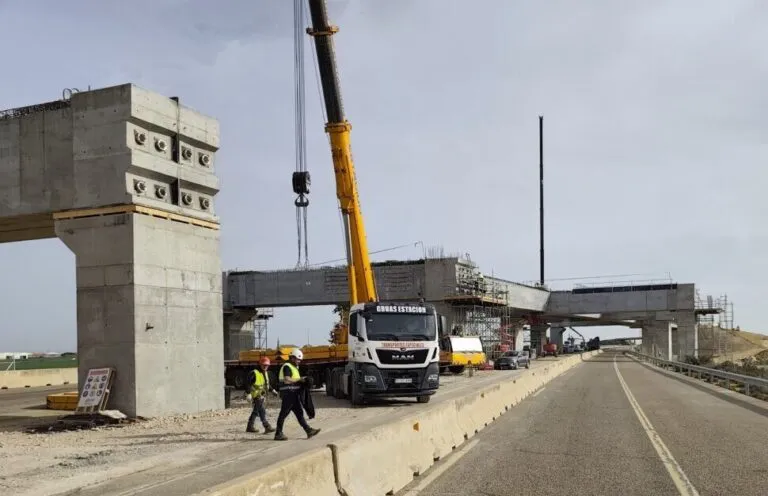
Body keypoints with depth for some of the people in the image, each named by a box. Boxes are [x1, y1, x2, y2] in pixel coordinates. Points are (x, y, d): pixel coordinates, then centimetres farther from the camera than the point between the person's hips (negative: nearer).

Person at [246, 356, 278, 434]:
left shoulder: (266, 373, 14)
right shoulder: (255, 373, -13)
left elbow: (268, 384, 25)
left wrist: (273, 390, 14)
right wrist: (249, 393, -22)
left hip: (263, 396, 9)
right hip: (256, 396, -9)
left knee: (255, 411, 16)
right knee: (262, 411, -14)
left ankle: (249, 427, 25)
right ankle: (267, 427, -19)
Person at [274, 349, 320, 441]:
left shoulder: (294, 367, 21)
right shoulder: (287, 367, -12)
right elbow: (287, 380, -24)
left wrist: (301, 380, 7)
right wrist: (300, 379, -19)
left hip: (294, 394, 10)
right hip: (288, 393, -10)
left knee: (299, 412, 7)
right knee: (284, 413, -4)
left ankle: (308, 430, 6)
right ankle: (278, 434, 1)